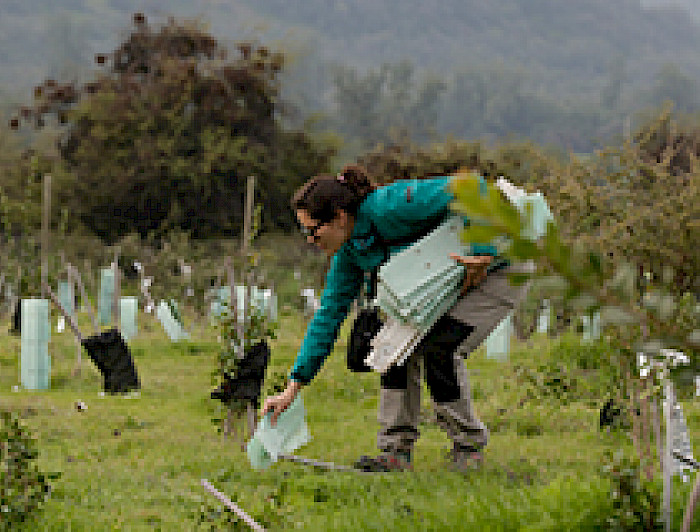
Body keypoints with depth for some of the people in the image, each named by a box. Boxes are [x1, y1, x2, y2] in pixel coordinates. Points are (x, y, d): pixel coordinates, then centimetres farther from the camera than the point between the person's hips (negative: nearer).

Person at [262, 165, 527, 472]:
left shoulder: (389, 207, -30)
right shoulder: (349, 251, -3)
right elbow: (329, 314, 2)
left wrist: (483, 251, -35)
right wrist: (294, 387, 0)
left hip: (494, 271, -8)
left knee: (439, 349, -21)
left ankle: (470, 448, -4)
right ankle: (396, 450, 0)